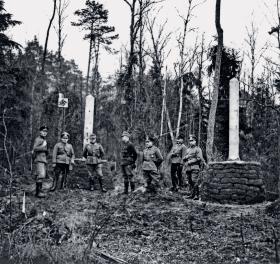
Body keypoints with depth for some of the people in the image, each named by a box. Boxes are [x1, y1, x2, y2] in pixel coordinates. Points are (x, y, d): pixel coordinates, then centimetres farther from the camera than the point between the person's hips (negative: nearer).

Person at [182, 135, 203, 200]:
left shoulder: (198, 149, 2)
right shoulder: (188, 149, 22)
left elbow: (199, 158, -9)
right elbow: (183, 158, 21)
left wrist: (191, 161, -10)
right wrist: (186, 157, -2)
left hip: (195, 167, -6)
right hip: (188, 168, 7)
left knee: (195, 181, -13)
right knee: (190, 182, 5)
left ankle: (196, 195, -11)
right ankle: (192, 194, 10)